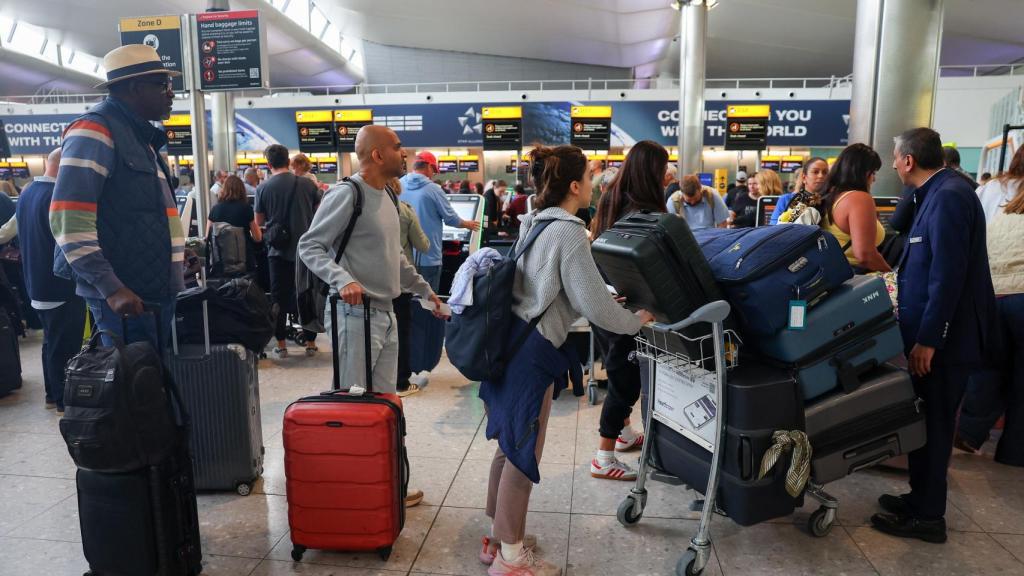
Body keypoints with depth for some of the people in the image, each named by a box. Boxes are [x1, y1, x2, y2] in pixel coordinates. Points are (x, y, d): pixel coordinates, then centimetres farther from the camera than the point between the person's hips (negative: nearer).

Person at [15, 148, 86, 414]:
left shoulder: (26, 193, 8)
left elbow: (27, 237, 18)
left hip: (37, 283, 9)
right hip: (62, 285, -9)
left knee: (52, 341, 19)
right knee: (65, 345, 0)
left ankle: (53, 394, 28)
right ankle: (65, 400, 8)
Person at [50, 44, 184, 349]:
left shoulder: (141, 136, 19)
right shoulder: (95, 130, -10)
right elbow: (68, 220, -19)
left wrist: (175, 252, 27)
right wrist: (110, 288, -23)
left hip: (160, 291, 9)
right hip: (126, 296, -9)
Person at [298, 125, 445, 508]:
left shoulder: (387, 197, 14)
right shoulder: (346, 195, -13)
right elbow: (309, 247, -14)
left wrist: (424, 289, 26)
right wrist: (343, 279, -29)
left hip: (387, 314, 9)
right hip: (357, 314, -9)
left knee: (385, 403, 14)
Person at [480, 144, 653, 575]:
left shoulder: (534, 224, 13)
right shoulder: (568, 233, -16)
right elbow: (595, 307, -16)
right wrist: (636, 320, 1)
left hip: (512, 341, 10)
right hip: (531, 352, -10)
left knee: (510, 447, 20)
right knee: (523, 453, 3)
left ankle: (499, 537, 35)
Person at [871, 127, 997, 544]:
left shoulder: (947, 197, -19)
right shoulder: (938, 194, 12)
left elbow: (948, 275, -25)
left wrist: (928, 339, -23)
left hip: (943, 337, -9)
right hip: (935, 332, 9)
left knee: (931, 424, 1)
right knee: (927, 420, 17)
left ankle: (926, 516, 14)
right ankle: (923, 498, 30)